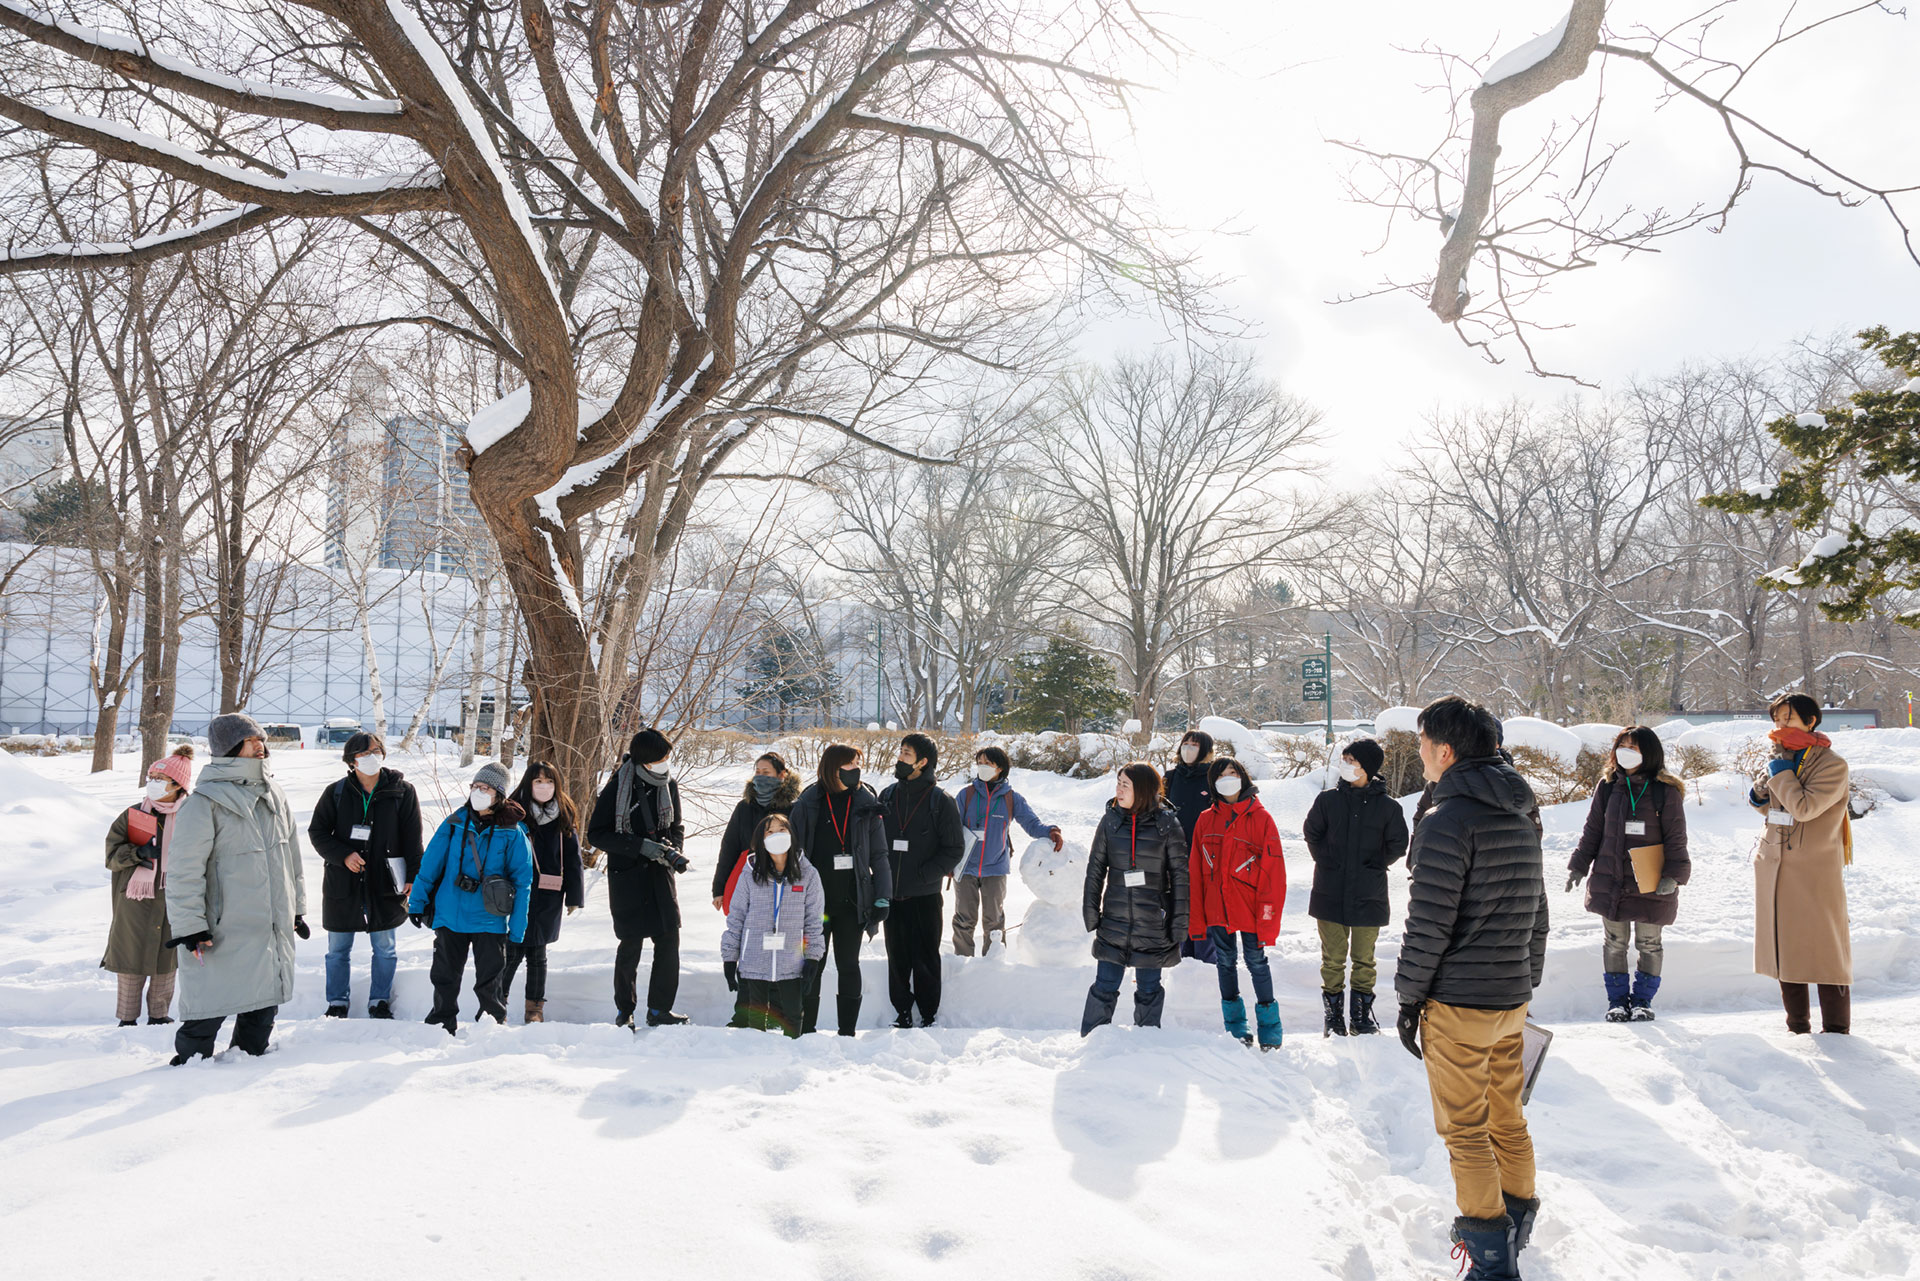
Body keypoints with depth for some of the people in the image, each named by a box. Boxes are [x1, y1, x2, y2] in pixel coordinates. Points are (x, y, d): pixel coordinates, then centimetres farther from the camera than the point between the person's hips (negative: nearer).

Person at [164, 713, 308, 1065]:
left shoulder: (274, 796, 11)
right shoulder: (204, 802, -11)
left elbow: (291, 857, 19)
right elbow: (184, 870, -13)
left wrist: (298, 908, 19)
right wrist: (188, 925, -16)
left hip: (273, 927, 7)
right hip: (223, 932, -7)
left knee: (264, 1005, 15)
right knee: (208, 1010, -2)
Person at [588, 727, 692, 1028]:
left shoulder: (669, 785, 5)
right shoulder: (616, 788, -9)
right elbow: (596, 833, -9)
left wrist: (673, 850, -7)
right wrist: (641, 846, -18)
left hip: (661, 876, 4)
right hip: (627, 877, -4)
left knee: (669, 941, -1)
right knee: (630, 946, 1)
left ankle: (659, 1010, 9)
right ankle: (625, 1011, 19)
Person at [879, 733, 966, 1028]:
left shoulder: (941, 801, -5)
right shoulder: (888, 796, 8)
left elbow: (955, 849, -5)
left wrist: (923, 875, -12)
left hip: (925, 896, -4)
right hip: (892, 895, 4)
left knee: (925, 959, 2)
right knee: (897, 957, 10)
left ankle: (928, 1015, 15)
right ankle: (902, 1012, 22)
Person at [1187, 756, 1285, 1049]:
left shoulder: (1260, 818, -6)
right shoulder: (1206, 820, 5)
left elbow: (1273, 869, -8)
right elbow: (1195, 871, 7)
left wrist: (1268, 917, -13)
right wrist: (1196, 919, 3)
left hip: (1249, 908, -3)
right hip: (1216, 909, 4)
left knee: (1257, 963, 3)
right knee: (1225, 963, 11)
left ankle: (1269, 1026, 19)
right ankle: (1235, 1025, 25)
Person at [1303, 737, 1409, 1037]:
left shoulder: (1388, 806, -2)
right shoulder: (1328, 799, 0)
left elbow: (1398, 846, 7)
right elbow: (1311, 833, 12)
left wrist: (1374, 868, 3)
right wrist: (1326, 861, 6)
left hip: (1369, 897, 0)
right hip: (1330, 894, 1)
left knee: (1364, 960, 10)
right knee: (1332, 959, 6)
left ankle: (1361, 1016, 22)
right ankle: (1333, 1016, 16)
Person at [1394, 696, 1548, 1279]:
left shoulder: (1447, 821, -18)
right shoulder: (1521, 819, 9)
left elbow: (1429, 925, -18)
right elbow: (1537, 916, 15)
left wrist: (1408, 998, -9)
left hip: (1458, 1004, -8)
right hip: (1512, 1000, 8)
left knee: (1466, 1131, 3)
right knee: (1507, 1120, 18)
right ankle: (1517, 1227, 30)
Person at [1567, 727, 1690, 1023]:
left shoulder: (1666, 791, -5)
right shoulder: (1608, 787, 4)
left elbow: (1675, 839, -4)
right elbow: (1592, 830, 9)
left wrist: (1673, 875, -14)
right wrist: (1579, 866, 7)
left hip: (1650, 884, -2)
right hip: (1610, 881, 3)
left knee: (1648, 944, 8)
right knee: (1614, 942, 9)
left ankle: (1643, 999, 23)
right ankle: (1617, 999, 21)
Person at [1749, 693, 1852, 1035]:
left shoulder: (1831, 764, -10)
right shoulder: (1782, 761, 10)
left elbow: (1804, 807, -22)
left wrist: (1779, 771, -13)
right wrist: (1759, 794, 2)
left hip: (1814, 869, -6)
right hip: (1774, 866, 7)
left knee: (1824, 948, 0)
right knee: (1784, 947, 10)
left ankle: (1836, 1028, 11)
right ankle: (1796, 1026, 20)